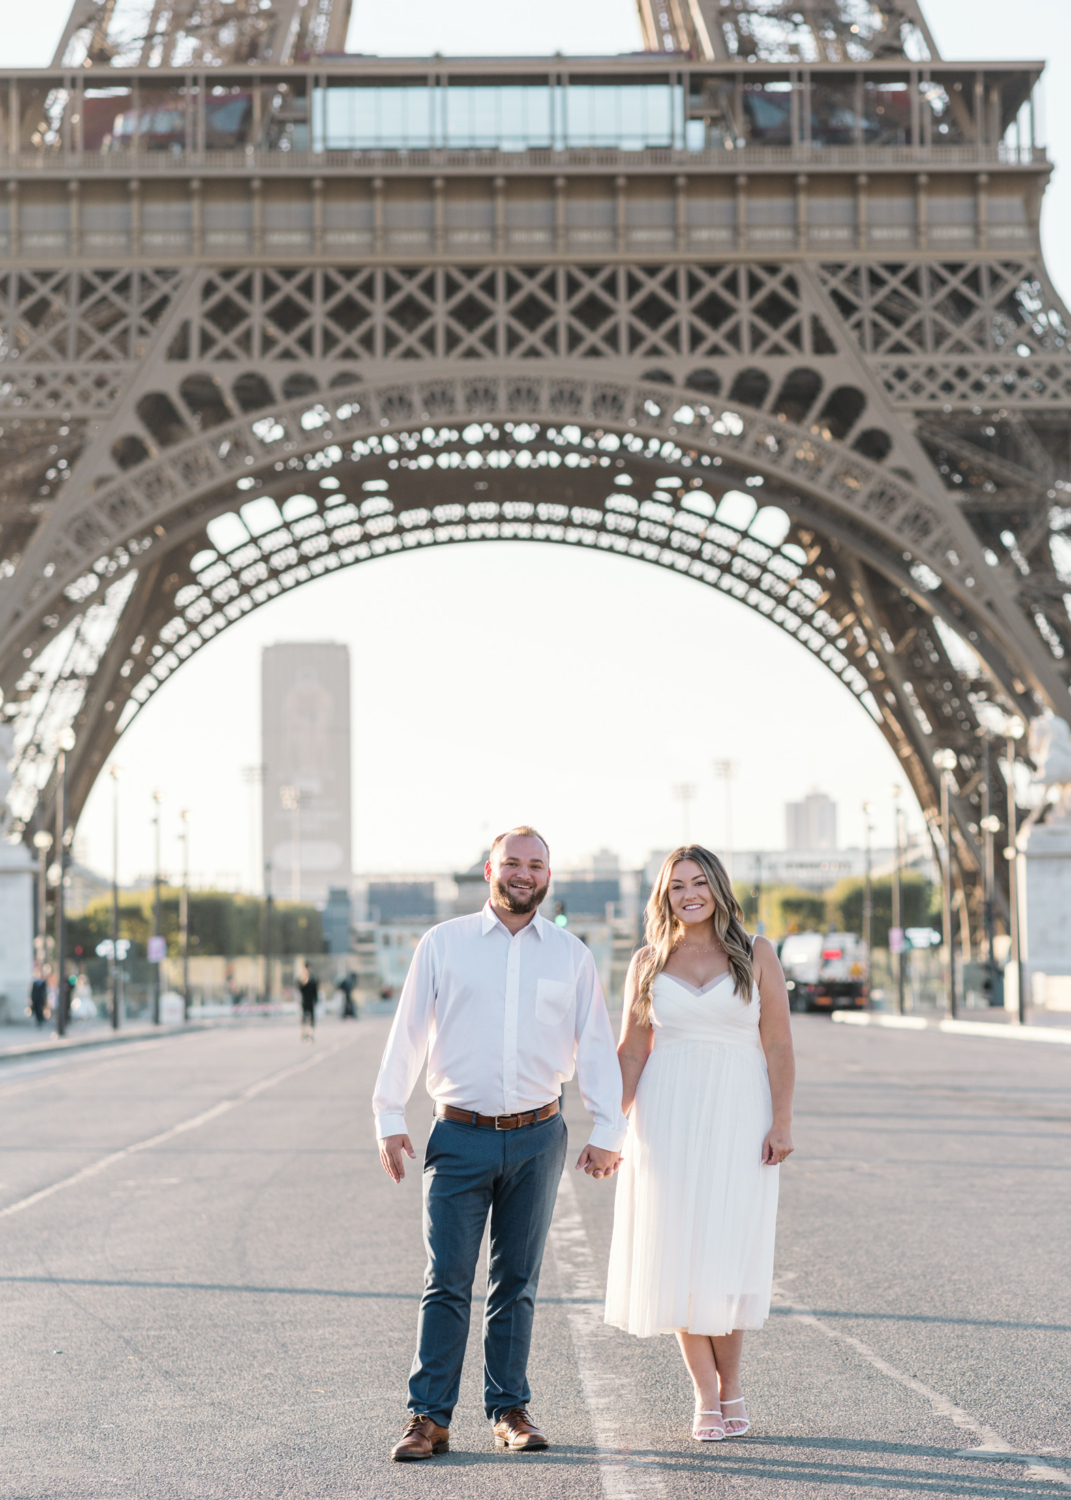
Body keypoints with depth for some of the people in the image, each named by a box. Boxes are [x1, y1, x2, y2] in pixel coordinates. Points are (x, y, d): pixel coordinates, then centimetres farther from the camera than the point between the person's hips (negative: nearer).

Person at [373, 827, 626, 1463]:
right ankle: (430, 1417, -3)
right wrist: (390, 1119, 2)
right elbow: (408, 1033, 6)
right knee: (447, 1281, -6)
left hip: (538, 1137, 2)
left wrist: (608, 1131, 5)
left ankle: (511, 1411, 16)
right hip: (461, 1136, -1)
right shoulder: (444, 944, 4)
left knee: (517, 1283, 8)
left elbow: (597, 1045, 10)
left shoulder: (571, 954, 8)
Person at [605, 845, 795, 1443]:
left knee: (726, 1255, -5)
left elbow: (778, 1044, -1)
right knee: (680, 1258, 0)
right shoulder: (649, 963, 7)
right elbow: (632, 1051, 8)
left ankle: (730, 1384, 12)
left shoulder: (756, 956, 2)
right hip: (668, 1118, 2)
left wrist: (782, 1121, -8)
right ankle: (708, 1398, 8)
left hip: (736, 1117, -2)